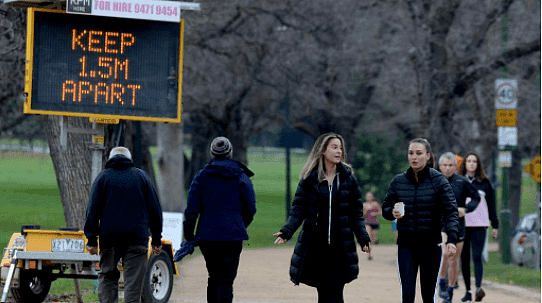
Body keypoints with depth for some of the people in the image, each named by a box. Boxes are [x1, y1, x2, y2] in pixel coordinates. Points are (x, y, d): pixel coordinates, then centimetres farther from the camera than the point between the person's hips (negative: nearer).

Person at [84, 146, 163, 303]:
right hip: (137, 237, 0)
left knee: (107, 277, 10)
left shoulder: (103, 177, 7)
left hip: (109, 237, 0)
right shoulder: (141, 176, 10)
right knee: (133, 279, 0)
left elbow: (93, 211, 0)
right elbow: (155, 209, 9)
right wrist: (156, 239, 13)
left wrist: (92, 239, 1)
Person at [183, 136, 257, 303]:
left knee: (214, 278, 17)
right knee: (226, 280, -4)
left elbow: (192, 208, -2)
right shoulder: (241, 177, 1)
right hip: (233, 236, -2)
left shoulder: (201, 176, 2)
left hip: (207, 235, 2)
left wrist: (189, 235, 6)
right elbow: (250, 209, 3)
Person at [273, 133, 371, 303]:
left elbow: (356, 212, 8)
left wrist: (363, 238, -2)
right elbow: (298, 209, -1)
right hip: (315, 245, 0)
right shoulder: (310, 178, 2)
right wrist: (286, 232, -16)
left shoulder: (347, 177, 5)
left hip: (340, 245, 0)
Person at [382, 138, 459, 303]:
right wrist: (393, 212, -12)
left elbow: (451, 211, -11)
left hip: (431, 246, -1)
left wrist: (452, 239, -26)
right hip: (406, 246, 1)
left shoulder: (438, 181, -4)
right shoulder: (398, 181, 4)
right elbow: (385, 208, 13)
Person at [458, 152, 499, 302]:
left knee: (477, 257, -14)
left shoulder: (484, 182, 7)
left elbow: (491, 204, 11)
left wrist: (495, 225, 8)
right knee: (464, 259, 4)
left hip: (479, 225, -1)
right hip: (461, 224, 1)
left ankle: (478, 288, -25)